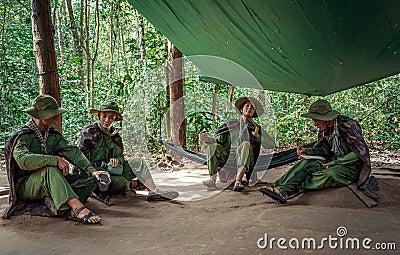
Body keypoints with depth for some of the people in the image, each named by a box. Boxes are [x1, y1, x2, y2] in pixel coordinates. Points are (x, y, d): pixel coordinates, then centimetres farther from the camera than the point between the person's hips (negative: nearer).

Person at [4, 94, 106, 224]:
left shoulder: (53, 134, 9)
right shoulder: (22, 136, -11)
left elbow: (72, 151, -5)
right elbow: (23, 160, -31)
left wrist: (91, 170, -19)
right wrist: (56, 160, -36)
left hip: (49, 182, 6)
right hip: (26, 186, -6)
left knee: (90, 180, -11)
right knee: (50, 169, -39)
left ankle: (56, 201, -31)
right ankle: (78, 208, -48)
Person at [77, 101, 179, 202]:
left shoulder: (116, 136, 12)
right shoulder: (89, 132, -8)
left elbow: (120, 156, 14)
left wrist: (117, 160, -11)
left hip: (113, 171, 7)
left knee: (138, 162, -7)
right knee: (119, 182, -34)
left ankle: (154, 192, -14)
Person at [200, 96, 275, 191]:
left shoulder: (256, 128, 14)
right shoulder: (231, 124, 16)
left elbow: (272, 145, 5)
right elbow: (217, 139, 9)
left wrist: (257, 135, -9)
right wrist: (206, 138, -11)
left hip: (245, 161, -1)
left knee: (246, 144, -30)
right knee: (212, 144, -20)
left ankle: (238, 181, -47)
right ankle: (212, 180, -32)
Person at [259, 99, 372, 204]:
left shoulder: (347, 126, -20)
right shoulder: (325, 130, 3)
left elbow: (361, 152, -19)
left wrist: (334, 162, -20)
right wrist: (307, 151, -5)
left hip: (353, 168, -7)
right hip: (336, 162, 7)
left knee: (330, 174, -37)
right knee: (306, 162, -15)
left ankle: (292, 188, -31)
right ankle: (282, 190, -30)